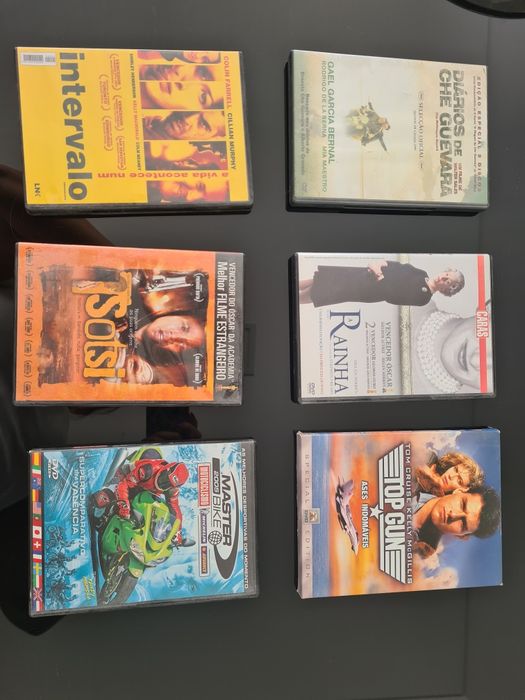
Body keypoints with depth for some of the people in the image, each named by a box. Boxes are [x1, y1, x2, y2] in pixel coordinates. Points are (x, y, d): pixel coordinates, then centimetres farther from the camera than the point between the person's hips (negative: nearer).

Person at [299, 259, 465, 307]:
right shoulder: (421, 274, 10)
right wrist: (382, 263, -5)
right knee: (317, 280, 8)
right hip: (362, 274, 7)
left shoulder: (422, 296, -13)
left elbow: (392, 295, -19)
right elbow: (398, 266, 13)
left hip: (360, 290, -7)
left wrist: (379, 275, -19)